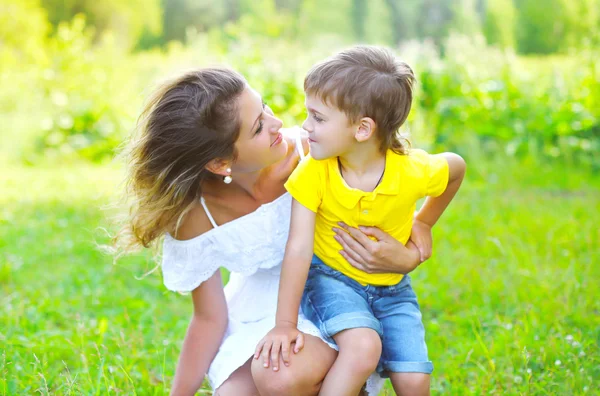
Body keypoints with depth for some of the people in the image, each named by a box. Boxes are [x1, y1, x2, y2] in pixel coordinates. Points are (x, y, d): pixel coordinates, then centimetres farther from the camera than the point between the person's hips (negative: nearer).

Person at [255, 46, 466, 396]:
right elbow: (299, 248, -23)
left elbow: (457, 167, 2)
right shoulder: (313, 172, -22)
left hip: (392, 287, 2)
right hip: (331, 276, -2)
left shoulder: (414, 172, -21)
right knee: (363, 348, -30)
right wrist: (285, 324, -24)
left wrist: (423, 223, 9)